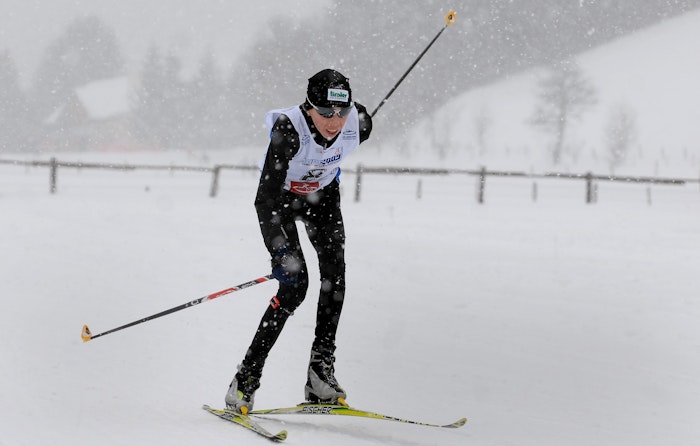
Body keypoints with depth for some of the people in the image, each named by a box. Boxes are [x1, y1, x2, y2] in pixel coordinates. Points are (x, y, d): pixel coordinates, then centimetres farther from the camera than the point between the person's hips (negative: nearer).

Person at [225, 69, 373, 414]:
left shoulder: (358, 124, -27)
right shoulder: (289, 132, -40)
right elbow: (265, 200, -41)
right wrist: (278, 252, -54)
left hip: (323, 194, 4)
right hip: (280, 196, -4)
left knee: (335, 272, -18)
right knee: (295, 284, -19)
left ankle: (321, 371, -13)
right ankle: (245, 380, -12)